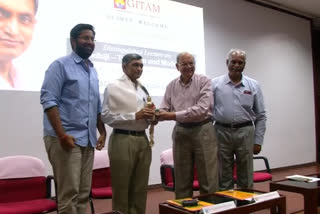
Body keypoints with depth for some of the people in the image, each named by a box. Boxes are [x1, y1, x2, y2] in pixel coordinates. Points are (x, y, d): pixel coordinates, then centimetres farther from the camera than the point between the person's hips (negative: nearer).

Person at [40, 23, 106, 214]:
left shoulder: (93, 71, 17)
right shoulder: (61, 65, -3)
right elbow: (48, 100, -12)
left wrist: (102, 132, 12)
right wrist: (62, 135, -19)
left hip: (88, 140, 7)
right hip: (66, 139, -7)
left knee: (84, 193, 11)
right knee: (69, 193, -4)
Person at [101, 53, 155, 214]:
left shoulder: (143, 89, 16)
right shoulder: (114, 87, -5)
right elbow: (106, 116, -14)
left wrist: (150, 115, 0)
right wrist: (135, 116, -18)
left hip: (142, 140, 7)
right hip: (123, 140, -6)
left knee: (140, 188, 13)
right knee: (121, 189, 4)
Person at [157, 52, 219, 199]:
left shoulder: (204, 81, -4)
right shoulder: (171, 86, 9)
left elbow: (202, 109, -17)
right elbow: (164, 110, 7)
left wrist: (174, 115, -20)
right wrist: (156, 114, -18)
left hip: (203, 131, -3)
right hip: (181, 132, 4)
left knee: (208, 180, 2)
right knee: (182, 180, 11)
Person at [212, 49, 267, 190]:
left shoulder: (253, 85, 5)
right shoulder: (215, 84, 2)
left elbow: (261, 116, 6)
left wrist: (258, 141, 2)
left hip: (245, 133, 1)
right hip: (221, 132, -1)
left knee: (246, 178, 9)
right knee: (223, 177, 9)